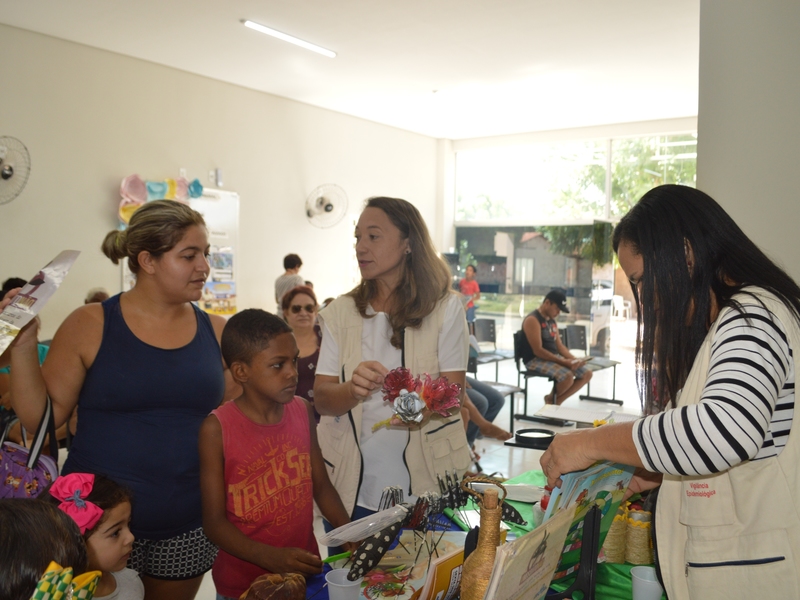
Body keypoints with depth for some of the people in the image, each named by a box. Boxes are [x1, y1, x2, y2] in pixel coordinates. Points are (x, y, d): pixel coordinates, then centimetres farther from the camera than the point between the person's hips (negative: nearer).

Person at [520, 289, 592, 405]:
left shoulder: (552, 321, 15)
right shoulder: (532, 320, -14)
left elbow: (559, 346, 16)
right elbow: (538, 351, -20)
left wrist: (573, 359, -4)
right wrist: (563, 362, -23)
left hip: (554, 357, 9)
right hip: (536, 360, -9)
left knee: (586, 374, -2)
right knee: (568, 376, -31)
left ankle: (556, 401, 3)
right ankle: (550, 398, 0)